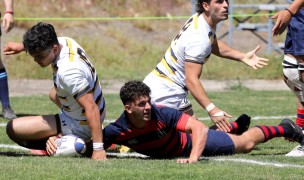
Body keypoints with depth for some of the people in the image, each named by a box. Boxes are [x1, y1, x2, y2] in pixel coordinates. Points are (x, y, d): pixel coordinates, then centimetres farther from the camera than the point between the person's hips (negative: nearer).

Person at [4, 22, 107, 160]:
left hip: (80, 126, -10)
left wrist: (98, 149, -37)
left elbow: (91, 108, -36)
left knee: (13, 128, -13)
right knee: (54, 93, 41)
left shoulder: (68, 72, -36)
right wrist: (21, 46, 12)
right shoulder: (64, 41, -9)